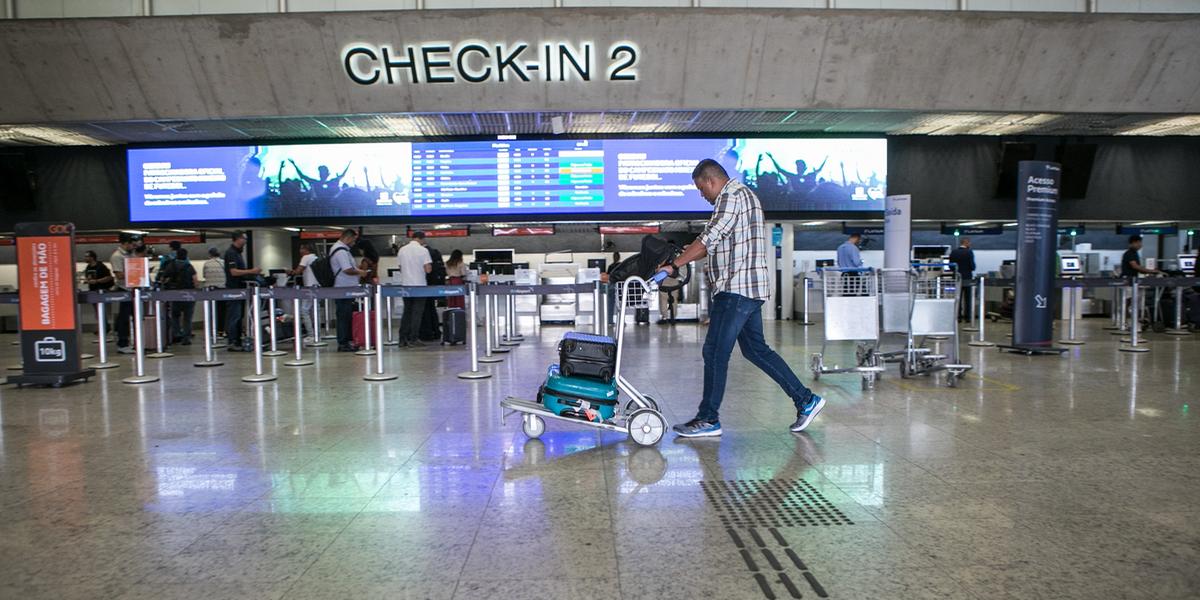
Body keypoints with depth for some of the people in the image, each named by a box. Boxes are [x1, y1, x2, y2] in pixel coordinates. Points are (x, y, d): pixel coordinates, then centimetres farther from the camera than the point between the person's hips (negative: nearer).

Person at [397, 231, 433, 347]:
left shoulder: (402, 250, 6)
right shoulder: (423, 250, -9)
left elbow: (400, 267, 13)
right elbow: (428, 270, -14)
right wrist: (429, 267, 7)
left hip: (405, 285, 5)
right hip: (419, 285, -5)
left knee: (407, 312, 13)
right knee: (417, 313, 2)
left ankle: (403, 339, 11)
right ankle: (413, 339, 0)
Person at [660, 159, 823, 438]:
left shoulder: (731, 196, -10)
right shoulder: (744, 195, 22)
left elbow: (709, 239, -19)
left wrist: (675, 265, -17)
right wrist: (690, 254, 19)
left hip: (736, 288, -11)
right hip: (750, 288, 11)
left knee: (715, 352, -5)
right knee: (755, 349, 15)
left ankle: (708, 419, 2)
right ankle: (806, 400, 18)